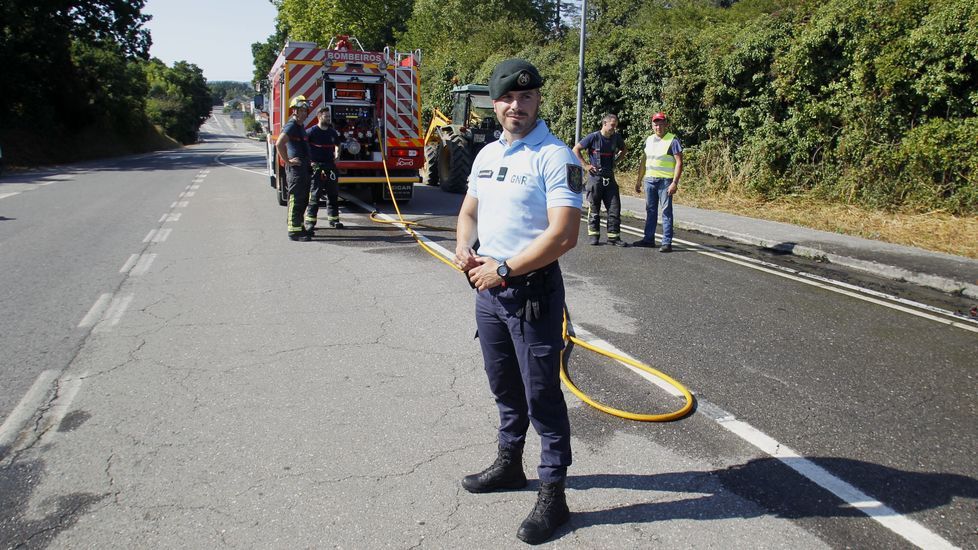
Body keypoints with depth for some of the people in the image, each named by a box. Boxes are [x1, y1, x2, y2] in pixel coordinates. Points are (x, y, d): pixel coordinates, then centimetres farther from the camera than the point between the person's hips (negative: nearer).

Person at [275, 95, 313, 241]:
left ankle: (299, 227, 24)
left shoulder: (301, 126, 17)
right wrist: (288, 161, -21)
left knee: (304, 199, 15)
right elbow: (279, 143, -27)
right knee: (296, 199, -8)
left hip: (304, 168, 10)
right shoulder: (291, 126, -13)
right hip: (295, 168, -10)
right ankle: (294, 231, -5)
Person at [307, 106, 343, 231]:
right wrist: (309, 160, -10)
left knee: (333, 194, 9)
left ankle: (333, 219, 19)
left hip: (330, 166, 6)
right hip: (316, 166, -6)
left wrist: (336, 156, 14)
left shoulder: (332, 132, 10)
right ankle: (310, 221, -1)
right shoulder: (312, 132, -7)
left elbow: (337, 144, 28)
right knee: (314, 195, -4)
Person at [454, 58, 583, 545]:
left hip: (532, 290, -7)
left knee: (542, 395, 1)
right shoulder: (486, 155, 10)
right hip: (488, 287, 8)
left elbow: (563, 235, -22)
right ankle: (509, 464, 40)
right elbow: (469, 211, 20)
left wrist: (504, 269, -18)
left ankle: (553, 495, 15)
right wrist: (463, 249, -1)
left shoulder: (555, 156, -14)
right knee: (504, 387, 21)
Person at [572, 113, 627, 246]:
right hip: (595, 177, -4)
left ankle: (614, 236, 7)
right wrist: (586, 165, -7)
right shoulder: (593, 137, -9)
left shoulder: (616, 137, 4)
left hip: (610, 177, 4)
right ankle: (593, 235, 14)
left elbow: (623, 149, 25)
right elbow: (576, 150, -4)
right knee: (594, 208, 4)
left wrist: (616, 160, 10)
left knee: (614, 208, 1)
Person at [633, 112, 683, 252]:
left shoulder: (672, 140, -5)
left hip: (665, 181, -6)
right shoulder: (649, 140, 14)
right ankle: (649, 239, 20)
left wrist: (675, 183, -18)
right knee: (650, 211, 12)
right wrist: (639, 180, 17)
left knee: (666, 211, -3)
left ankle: (667, 243, -1)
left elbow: (679, 163, -10)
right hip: (649, 180, 6)